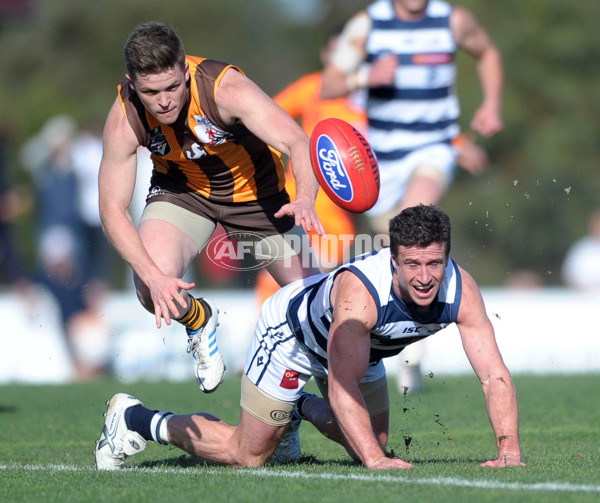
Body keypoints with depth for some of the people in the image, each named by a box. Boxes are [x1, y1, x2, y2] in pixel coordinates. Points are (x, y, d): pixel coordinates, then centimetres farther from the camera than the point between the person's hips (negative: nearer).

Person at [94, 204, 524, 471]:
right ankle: (134, 419, 19)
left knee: (373, 444, 18)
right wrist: (375, 460, -55)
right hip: (293, 329, -6)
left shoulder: (460, 290, -31)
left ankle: (302, 407, 45)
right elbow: (343, 386, -46)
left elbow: (495, 375, -30)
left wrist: (509, 450, -41)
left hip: (364, 347, 6)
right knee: (250, 455, 1)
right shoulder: (360, 290, -45)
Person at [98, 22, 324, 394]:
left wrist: (305, 199, -63)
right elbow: (113, 210, -25)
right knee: (153, 291, -24)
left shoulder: (226, 87, -36)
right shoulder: (125, 120, -28)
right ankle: (199, 320, 12)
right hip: (181, 189, 1)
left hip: (253, 188, -1)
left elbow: (298, 143, -42)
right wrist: (153, 275, -40)